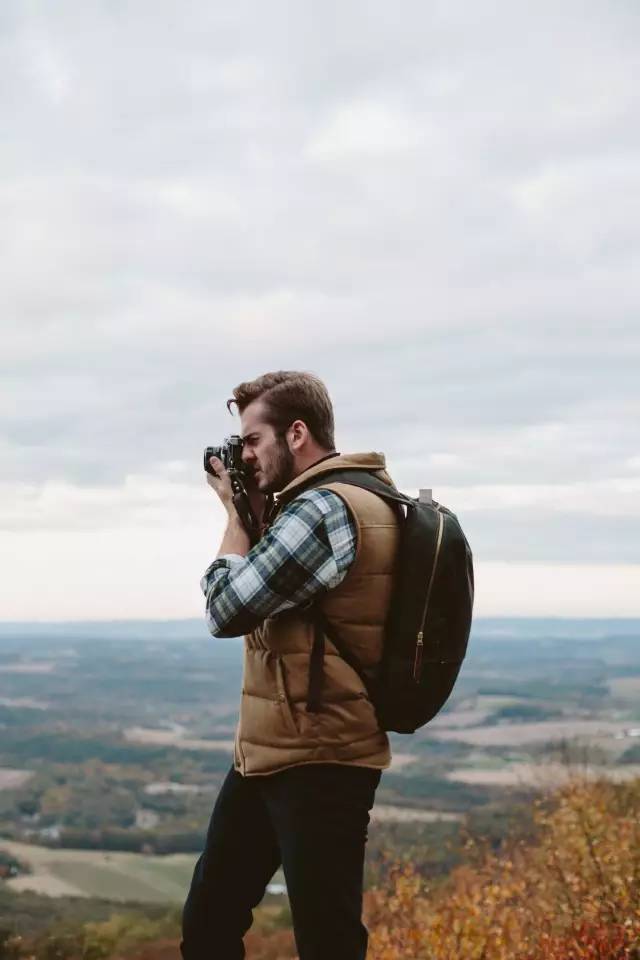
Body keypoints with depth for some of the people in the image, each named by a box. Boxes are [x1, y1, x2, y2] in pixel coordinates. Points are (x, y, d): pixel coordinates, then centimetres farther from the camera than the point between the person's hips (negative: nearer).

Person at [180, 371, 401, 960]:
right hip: (268, 755, 10)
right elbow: (266, 592, 17)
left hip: (318, 766, -10)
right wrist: (255, 513, 5)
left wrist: (237, 514, -5)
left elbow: (228, 609, -19)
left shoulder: (325, 509, -19)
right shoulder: (343, 500, 12)